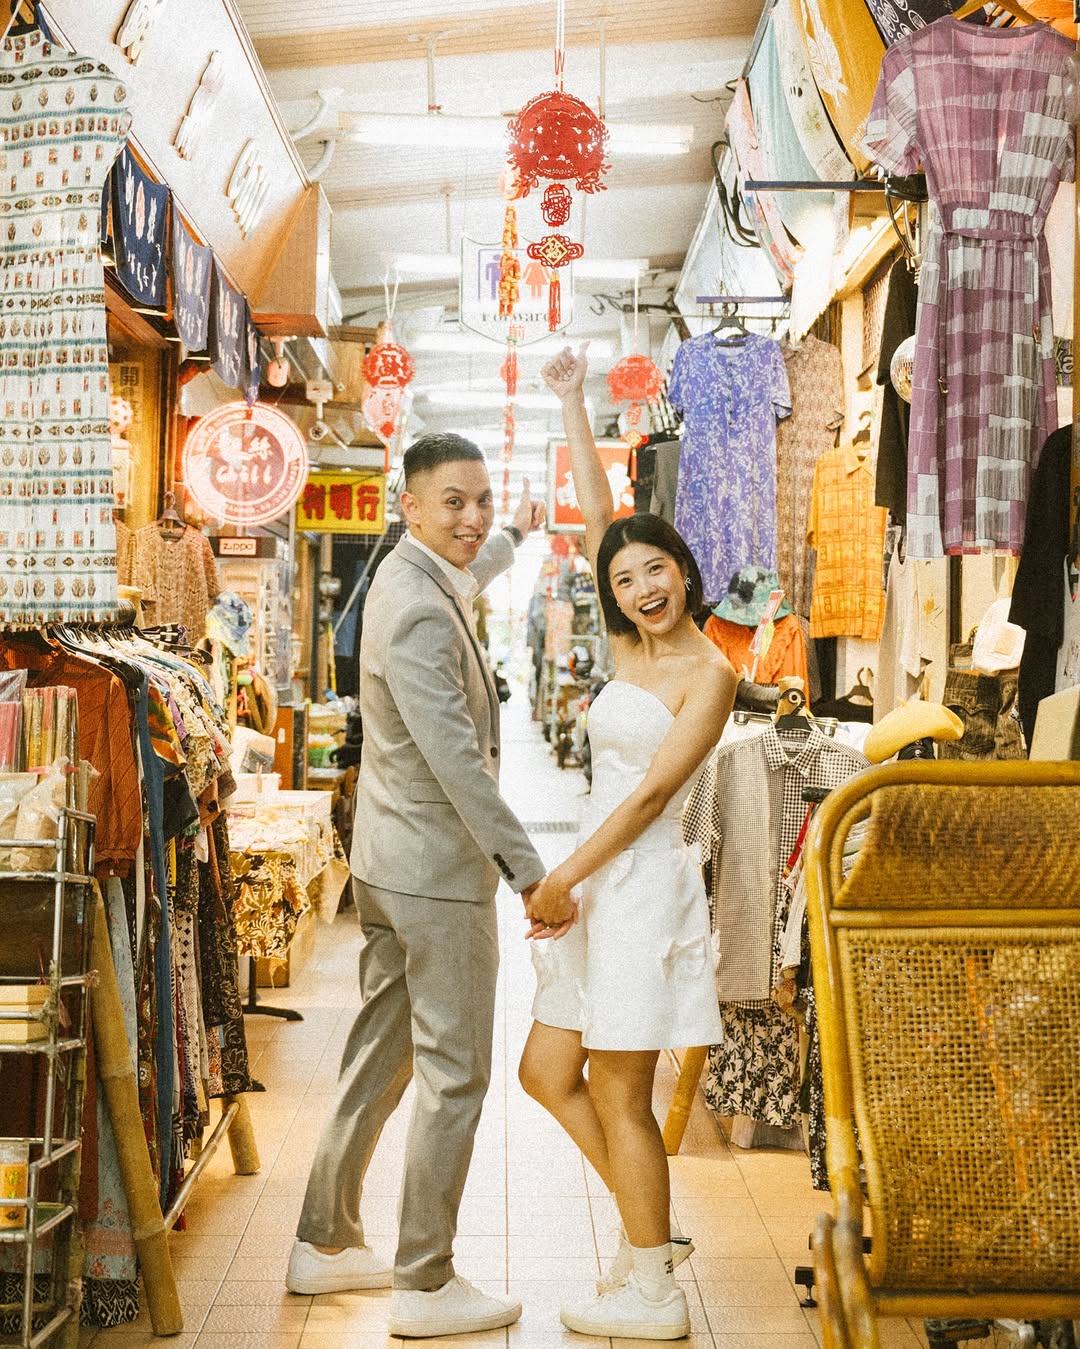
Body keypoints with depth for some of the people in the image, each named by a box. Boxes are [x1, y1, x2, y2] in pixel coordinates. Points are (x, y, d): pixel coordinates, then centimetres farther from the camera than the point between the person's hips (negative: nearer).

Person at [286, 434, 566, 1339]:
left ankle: (326, 1243, 29)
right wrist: (531, 873, -22)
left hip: (389, 862, 10)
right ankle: (425, 1283, 9)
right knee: (456, 1074, -1)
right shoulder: (418, 614, -22)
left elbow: (468, 585, 36)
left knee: (383, 1053, 18)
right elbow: (458, 763, -26)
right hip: (438, 868, -10)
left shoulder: (418, 579, 9)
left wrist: (516, 538, 54)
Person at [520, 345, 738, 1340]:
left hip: (642, 885, -8)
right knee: (547, 1073, 11)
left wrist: (563, 878, -14)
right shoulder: (632, 650, 11)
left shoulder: (709, 673, -10)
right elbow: (595, 515, 14)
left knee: (617, 1092, -2)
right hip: (601, 885, 8)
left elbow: (652, 791, -15)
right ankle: (651, 1227, 24)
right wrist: (572, 407, 13)